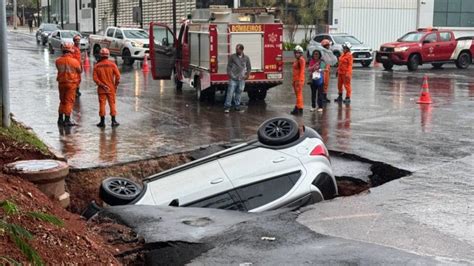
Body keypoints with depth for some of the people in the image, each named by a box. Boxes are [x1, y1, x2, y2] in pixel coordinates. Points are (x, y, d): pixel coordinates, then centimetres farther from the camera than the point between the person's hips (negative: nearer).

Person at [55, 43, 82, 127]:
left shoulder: (58, 61, -4)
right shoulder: (74, 61, -14)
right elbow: (79, 71, 0)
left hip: (61, 83, 4)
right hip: (71, 83, -4)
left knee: (62, 101, 18)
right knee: (69, 102, 1)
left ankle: (60, 119, 24)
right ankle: (67, 120, 0)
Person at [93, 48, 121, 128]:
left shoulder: (97, 66, -4)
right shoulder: (112, 64, -6)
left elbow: (95, 78, -10)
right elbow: (118, 76, -9)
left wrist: (102, 85, -7)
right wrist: (116, 85, 3)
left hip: (101, 89, 0)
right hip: (111, 88, 0)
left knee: (102, 104, 5)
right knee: (112, 104, 7)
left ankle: (102, 122, 7)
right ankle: (113, 121, 8)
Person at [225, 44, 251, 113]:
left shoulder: (246, 58, 5)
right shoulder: (232, 57, 1)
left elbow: (249, 67, 13)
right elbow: (229, 66, 3)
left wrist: (247, 75, 4)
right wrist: (229, 74, -5)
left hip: (241, 79, 2)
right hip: (233, 78, -2)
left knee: (239, 92, 8)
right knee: (230, 92, -7)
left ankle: (237, 105, 20)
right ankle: (227, 106, -5)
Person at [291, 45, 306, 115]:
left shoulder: (301, 60, -12)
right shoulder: (296, 60, 17)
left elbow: (302, 71, -19)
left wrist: (299, 81, -24)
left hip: (299, 80, -10)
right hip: (295, 80, 10)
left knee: (299, 94, -8)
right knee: (297, 94, 14)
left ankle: (300, 110, -7)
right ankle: (297, 109, 20)